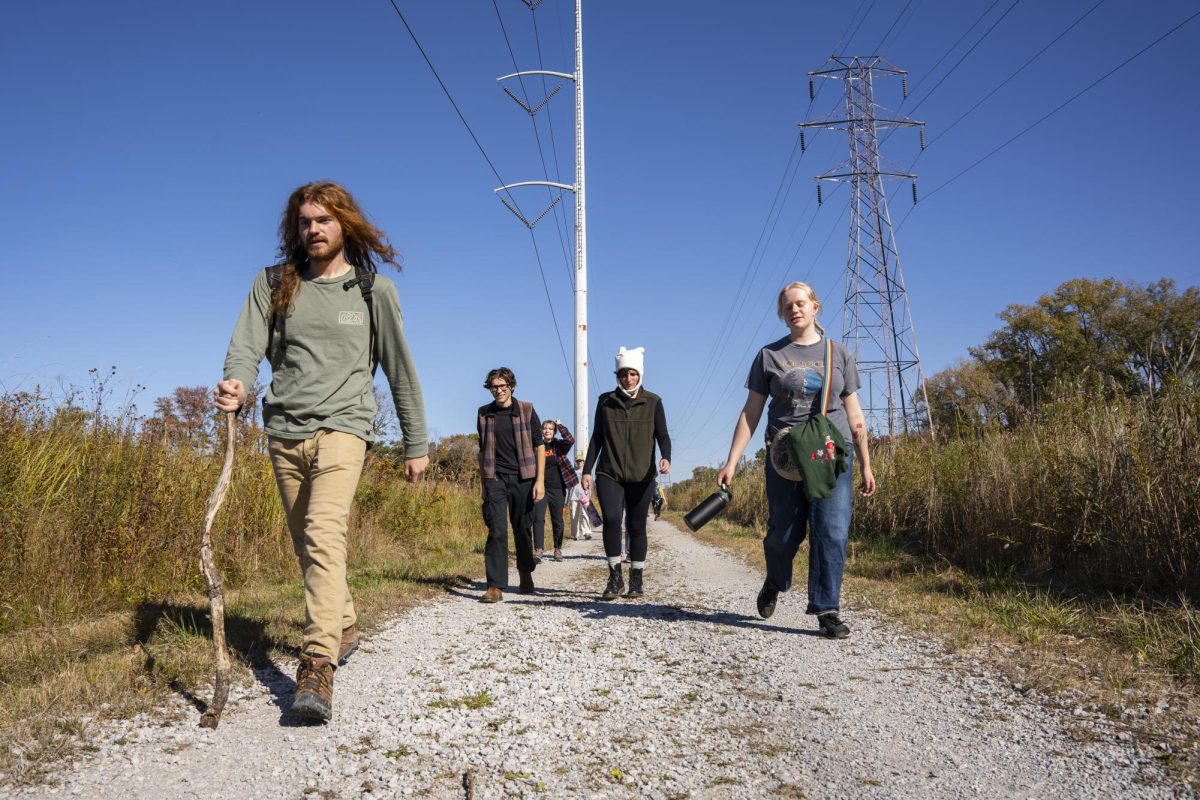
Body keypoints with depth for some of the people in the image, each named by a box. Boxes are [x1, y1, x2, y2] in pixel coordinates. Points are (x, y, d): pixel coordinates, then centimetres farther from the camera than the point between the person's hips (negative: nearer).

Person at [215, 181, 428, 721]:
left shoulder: (375, 290, 3)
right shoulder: (273, 283, 9)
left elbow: (400, 371, 6)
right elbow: (247, 346, -2)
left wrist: (416, 444, 7)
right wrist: (235, 383, -26)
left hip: (341, 426, -4)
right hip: (283, 431, 4)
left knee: (324, 535, -23)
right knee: (308, 546, 13)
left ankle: (317, 666, -26)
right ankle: (344, 628, 34)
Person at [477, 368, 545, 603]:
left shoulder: (527, 411, 0)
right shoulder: (484, 414, 7)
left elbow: (539, 446, 0)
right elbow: (483, 451, 15)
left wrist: (540, 480, -7)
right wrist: (483, 483, 13)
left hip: (523, 478, -1)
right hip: (495, 479, 1)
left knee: (523, 529, 10)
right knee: (497, 531, -9)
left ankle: (525, 574, 32)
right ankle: (495, 587, -9)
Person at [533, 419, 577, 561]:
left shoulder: (559, 446, 3)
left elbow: (570, 440, -18)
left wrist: (560, 425, -10)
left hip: (557, 488, 0)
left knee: (557, 520, 6)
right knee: (538, 518, -7)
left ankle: (558, 549, 15)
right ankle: (538, 549, -4)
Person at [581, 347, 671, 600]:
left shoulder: (653, 402, 3)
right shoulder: (605, 401, 7)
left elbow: (663, 435, 0)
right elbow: (596, 438, 11)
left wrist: (666, 457, -20)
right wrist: (587, 470, 6)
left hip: (641, 475, 0)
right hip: (609, 474, 0)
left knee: (636, 526, 4)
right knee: (611, 519, -17)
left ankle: (636, 580, 18)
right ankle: (615, 577, -5)